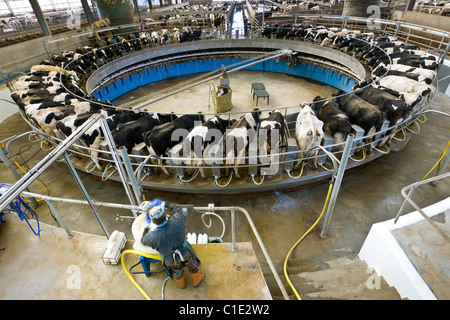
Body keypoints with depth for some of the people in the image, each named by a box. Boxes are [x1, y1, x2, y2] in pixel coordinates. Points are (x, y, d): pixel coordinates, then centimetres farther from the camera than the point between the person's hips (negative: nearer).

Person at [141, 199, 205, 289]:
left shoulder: (152, 237, -38)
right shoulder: (176, 222, -37)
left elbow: (144, 241, -12)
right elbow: (178, 209, -14)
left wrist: (146, 229, 3)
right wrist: (164, 203, -6)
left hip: (171, 260, 0)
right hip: (185, 253, 0)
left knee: (176, 271, 34)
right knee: (192, 265, 32)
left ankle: (181, 283, 65)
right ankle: (196, 280, 60)